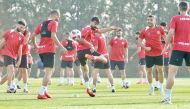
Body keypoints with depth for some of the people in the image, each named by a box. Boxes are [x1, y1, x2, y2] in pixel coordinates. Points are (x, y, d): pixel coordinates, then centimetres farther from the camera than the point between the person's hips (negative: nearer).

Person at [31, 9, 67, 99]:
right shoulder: (54, 23, -4)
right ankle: (41, 93, -15)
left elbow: (33, 36, 17)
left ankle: (44, 91, 11)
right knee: (48, 72, -7)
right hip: (49, 50, -7)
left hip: (41, 50, 7)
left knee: (49, 71, 20)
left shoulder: (42, 24, 17)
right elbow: (53, 37, -17)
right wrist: (62, 47, -16)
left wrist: (35, 46, 32)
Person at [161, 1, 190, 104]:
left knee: (171, 72, -3)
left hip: (178, 48, -3)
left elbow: (171, 33, -10)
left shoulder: (175, 18, 0)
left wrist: (166, 46, -2)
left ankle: (167, 97, -11)